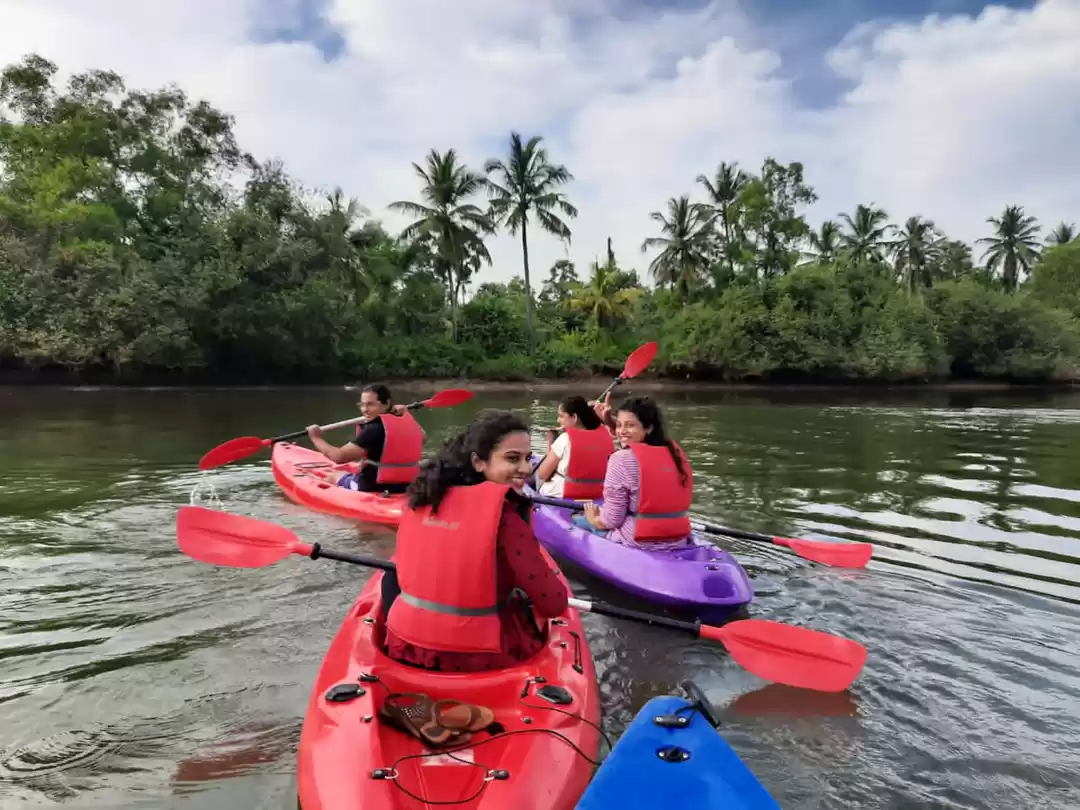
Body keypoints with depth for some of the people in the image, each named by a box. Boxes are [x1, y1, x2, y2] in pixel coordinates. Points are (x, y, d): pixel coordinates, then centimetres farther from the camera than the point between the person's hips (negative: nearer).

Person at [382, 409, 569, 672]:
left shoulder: (422, 497, -2)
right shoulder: (502, 515, -21)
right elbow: (554, 605, -15)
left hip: (404, 647, 5)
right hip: (476, 658, -4)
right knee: (537, 615, 27)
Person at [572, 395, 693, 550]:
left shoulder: (621, 459, -17)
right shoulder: (675, 451, 2)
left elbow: (612, 519, -13)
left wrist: (593, 520, 6)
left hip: (637, 543, -7)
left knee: (579, 520, 20)